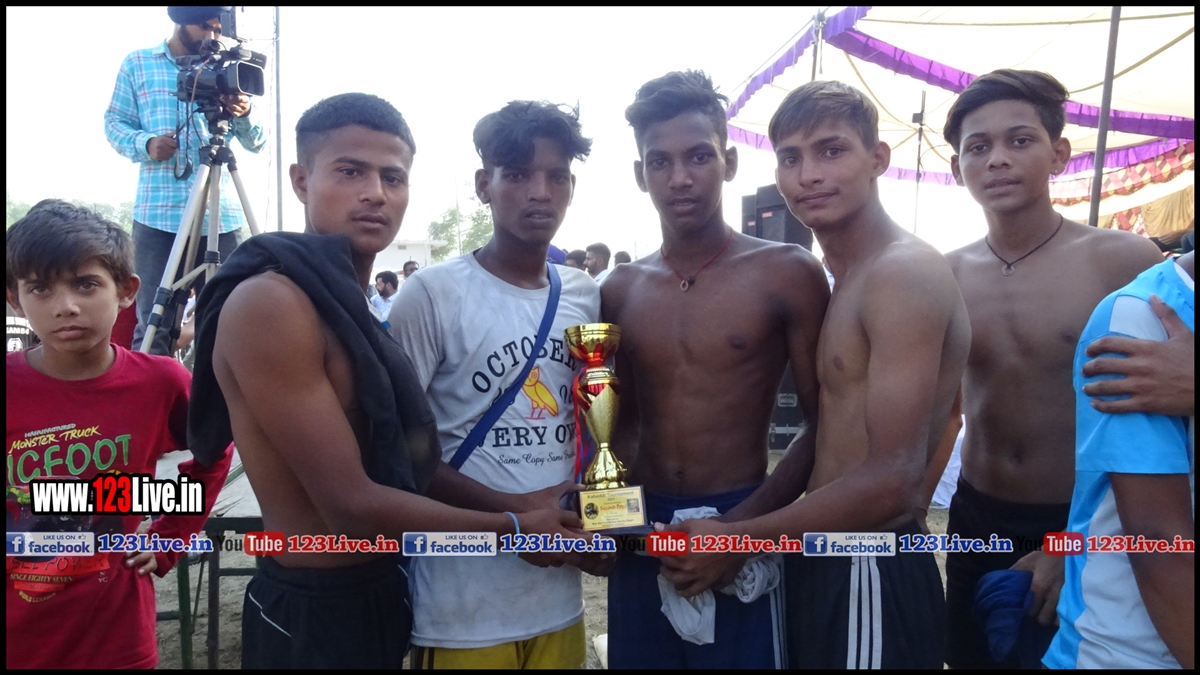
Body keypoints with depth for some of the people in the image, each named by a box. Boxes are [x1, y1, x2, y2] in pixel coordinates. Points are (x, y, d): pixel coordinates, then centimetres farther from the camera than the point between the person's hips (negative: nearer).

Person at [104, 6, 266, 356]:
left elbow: (255, 143, 9)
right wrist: (145, 143, -10)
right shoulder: (137, 64, 12)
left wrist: (243, 115, -13)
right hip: (159, 213, -1)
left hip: (222, 214, 1)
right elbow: (114, 123, 11)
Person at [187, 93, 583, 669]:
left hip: (380, 594, 8)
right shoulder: (268, 302, -20)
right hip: (312, 615, -8)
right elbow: (352, 506, -22)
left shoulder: (356, 304, 7)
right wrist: (514, 528, -14)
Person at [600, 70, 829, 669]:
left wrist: (749, 521, -13)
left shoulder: (786, 273, -7)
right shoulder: (620, 290, 6)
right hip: (641, 531, 4)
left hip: (738, 526, -3)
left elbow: (824, 425, -5)